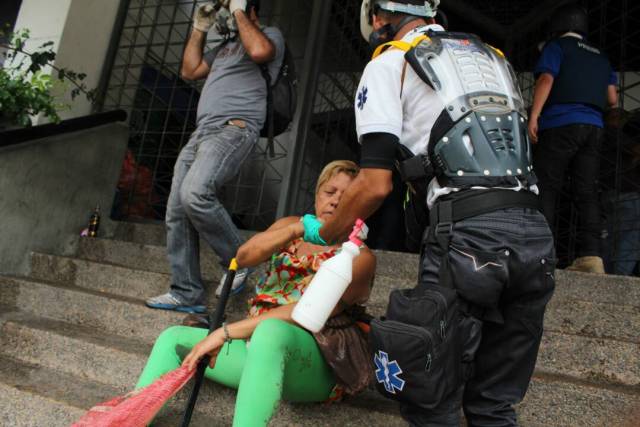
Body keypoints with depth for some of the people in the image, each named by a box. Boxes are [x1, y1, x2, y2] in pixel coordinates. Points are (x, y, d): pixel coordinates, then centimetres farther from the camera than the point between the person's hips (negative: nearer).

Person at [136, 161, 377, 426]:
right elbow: (244, 256, -2)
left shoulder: (360, 257, -2)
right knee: (173, 338, -2)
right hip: (258, 341, 6)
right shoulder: (290, 227, 16)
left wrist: (226, 333, -20)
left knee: (270, 332, -38)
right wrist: (297, 228, -17)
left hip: (311, 360, -6)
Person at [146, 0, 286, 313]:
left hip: (234, 129, -8)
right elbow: (190, 71, 31)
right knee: (177, 212, -1)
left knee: (195, 194, -31)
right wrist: (199, 29, 27)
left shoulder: (270, 34, 9)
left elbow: (258, 51, -15)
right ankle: (186, 293, 4)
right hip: (201, 133, 9)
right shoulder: (226, 46, 33)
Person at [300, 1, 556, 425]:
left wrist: (322, 232, 13)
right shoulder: (493, 56, 28)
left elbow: (375, 185, -3)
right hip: (535, 231, 7)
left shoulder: (389, 64, 6)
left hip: (467, 232, -7)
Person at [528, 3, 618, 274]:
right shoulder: (600, 57, 26)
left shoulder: (557, 46, 9)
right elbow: (612, 100, 21)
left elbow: (546, 80, -9)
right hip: (594, 127, 6)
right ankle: (591, 256, -10)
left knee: (546, 189, -8)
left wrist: (533, 116, -17)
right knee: (587, 193, -1)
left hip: (561, 123, -5)